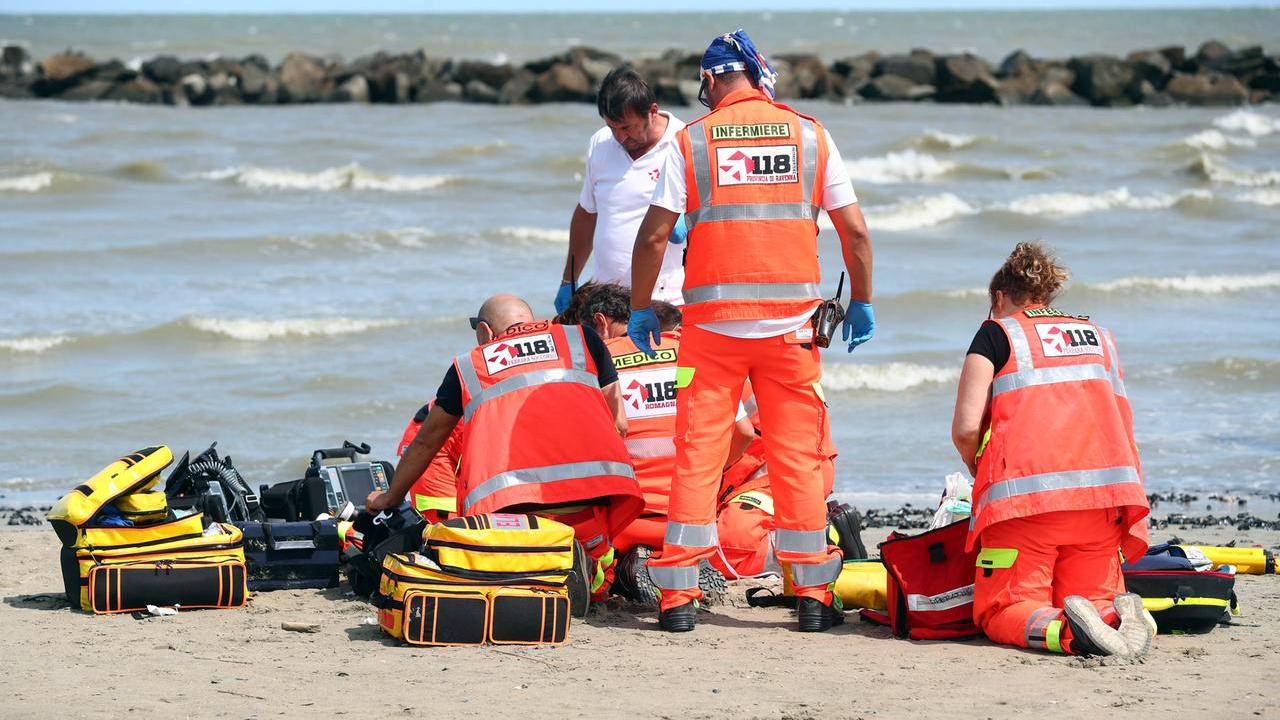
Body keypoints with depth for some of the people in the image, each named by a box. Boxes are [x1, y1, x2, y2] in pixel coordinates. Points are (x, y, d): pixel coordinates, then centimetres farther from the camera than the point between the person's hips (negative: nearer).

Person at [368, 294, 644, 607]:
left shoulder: (467, 367, 28)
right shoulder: (582, 338, 28)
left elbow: (425, 443, 40)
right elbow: (619, 424, 26)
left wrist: (390, 497, 56)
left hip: (504, 502, 0)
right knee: (596, 583, 21)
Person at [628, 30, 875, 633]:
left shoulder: (691, 140, 1)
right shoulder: (810, 135, 5)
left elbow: (653, 235, -2)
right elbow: (854, 230, 4)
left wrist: (641, 309, 10)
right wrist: (861, 303, 16)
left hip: (712, 323, -1)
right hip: (791, 323, 1)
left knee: (697, 454, 4)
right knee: (798, 455, 8)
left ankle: (679, 595, 2)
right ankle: (812, 594, 9)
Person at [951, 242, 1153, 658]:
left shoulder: (997, 333, 10)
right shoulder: (1100, 337, 24)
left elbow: (965, 429, 0)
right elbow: (1123, 428, 20)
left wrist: (982, 476, 19)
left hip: (1025, 497, -4)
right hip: (1104, 493, 4)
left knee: (1000, 612, 2)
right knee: (1094, 596, 15)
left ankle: (1065, 631, -31)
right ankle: (1120, 614, -21)